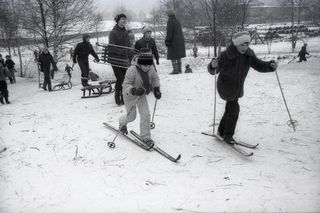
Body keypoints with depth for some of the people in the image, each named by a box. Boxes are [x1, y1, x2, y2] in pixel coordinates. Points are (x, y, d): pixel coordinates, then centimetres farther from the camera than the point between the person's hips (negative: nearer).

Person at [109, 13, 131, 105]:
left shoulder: (125, 33, 13)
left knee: (125, 78, 2)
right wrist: (123, 51, -26)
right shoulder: (113, 32, -7)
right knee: (120, 79, -8)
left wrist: (130, 58, 9)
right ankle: (118, 98, 6)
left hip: (124, 59, 6)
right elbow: (112, 47, -16)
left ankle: (123, 98, 12)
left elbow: (128, 46, 16)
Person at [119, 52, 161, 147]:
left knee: (145, 115, -4)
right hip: (129, 95, -4)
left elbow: (155, 78, 7)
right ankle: (122, 122, 46)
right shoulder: (132, 70, -31)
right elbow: (126, 85, -30)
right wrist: (134, 91, -48)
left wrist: (156, 89, -5)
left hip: (141, 95, 5)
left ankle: (145, 137, 11)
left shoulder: (151, 69, -13)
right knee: (131, 116, 9)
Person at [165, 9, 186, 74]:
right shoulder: (177, 21, 11)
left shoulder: (170, 21, -13)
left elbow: (169, 32, -17)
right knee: (178, 55, 14)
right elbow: (180, 31, 15)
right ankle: (179, 69, 16)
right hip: (180, 40, 8)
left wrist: (167, 41, -14)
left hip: (173, 41, -8)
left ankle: (175, 70, -4)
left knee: (173, 56, -2)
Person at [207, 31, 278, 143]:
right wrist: (213, 66, -41)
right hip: (225, 87, -6)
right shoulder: (226, 55, -20)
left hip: (237, 88, 7)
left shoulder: (249, 55, -4)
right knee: (234, 108, -14)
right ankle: (228, 135, 0)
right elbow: (213, 71, -18)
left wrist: (271, 65, -17)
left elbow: (259, 65, 1)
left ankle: (221, 131, 36)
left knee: (230, 109, 17)